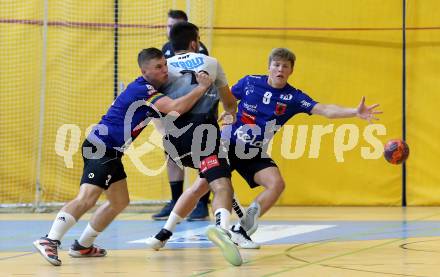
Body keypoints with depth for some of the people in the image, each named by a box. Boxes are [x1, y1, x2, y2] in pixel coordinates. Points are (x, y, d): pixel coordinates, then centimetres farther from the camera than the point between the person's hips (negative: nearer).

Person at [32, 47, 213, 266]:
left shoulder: (149, 89, 14)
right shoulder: (143, 90, -17)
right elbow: (176, 108, -29)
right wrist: (202, 87, -20)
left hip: (110, 152, 11)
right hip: (100, 147, -11)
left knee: (119, 202, 19)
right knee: (87, 198, -25)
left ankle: (82, 246, 22)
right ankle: (49, 241, -35)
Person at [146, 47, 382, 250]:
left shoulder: (293, 97, -10)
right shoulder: (249, 83, -10)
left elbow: (323, 110, -21)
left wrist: (355, 112, -33)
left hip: (255, 155, 2)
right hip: (228, 146, -2)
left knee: (276, 184, -21)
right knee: (200, 187, -13)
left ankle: (240, 230, -9)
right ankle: (165, 233, 0)